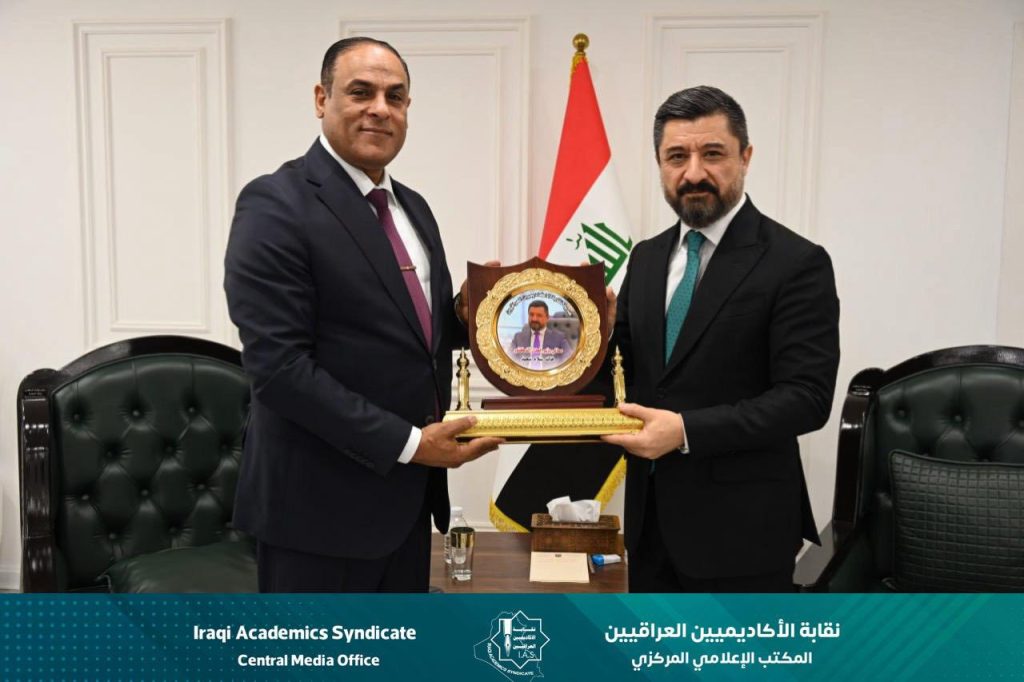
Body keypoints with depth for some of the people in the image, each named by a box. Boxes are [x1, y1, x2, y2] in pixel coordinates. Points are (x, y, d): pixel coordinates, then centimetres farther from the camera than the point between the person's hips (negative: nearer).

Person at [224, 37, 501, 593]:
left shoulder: (411, 207, 10)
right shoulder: (276, 205, -15)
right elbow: (278, 365, -22)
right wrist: (407, 443, -21)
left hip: (404, 492, 8)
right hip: (319, 500, -8)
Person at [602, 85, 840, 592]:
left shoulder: (796, 263, -12)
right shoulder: (647, 257, 8)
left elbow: (806, 397, -18)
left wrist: (687, 430, -26)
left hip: (740, 523, -6)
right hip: (650, 513, 6)